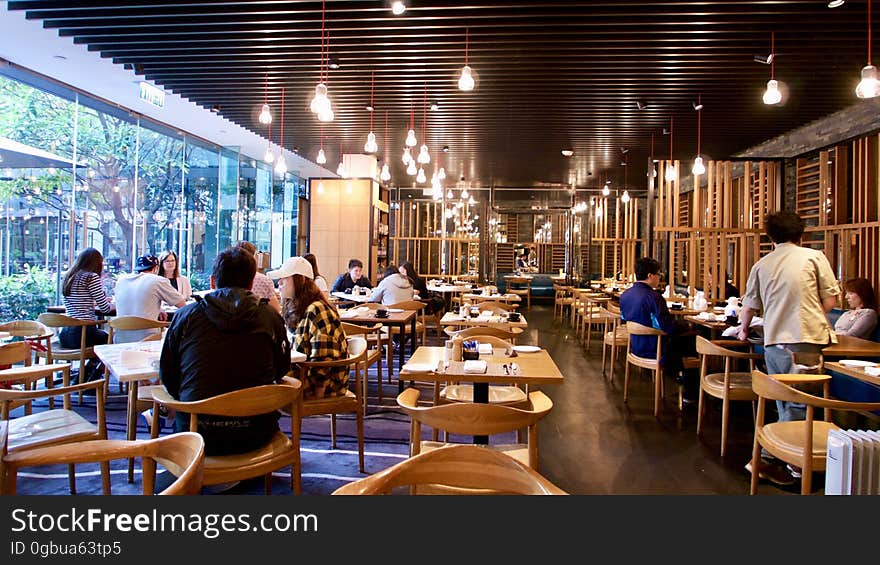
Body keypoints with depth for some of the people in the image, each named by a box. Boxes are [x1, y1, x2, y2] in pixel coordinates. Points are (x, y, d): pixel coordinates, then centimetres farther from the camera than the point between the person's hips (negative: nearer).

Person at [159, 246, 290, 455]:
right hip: (255, 437, 0)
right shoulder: (269, 316, -2)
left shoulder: (185, 315, -2)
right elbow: (281, 369, 9)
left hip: (198, 437, 0)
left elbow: (167, 375, 7)